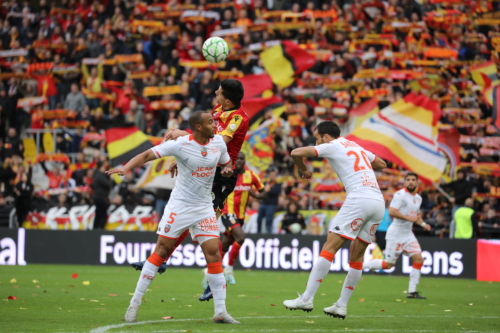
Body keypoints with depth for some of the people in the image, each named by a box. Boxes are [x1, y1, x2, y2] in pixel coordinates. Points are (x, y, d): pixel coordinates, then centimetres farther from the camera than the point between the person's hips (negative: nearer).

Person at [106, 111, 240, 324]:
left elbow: (226, 162, 19)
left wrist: (227, 169, -5)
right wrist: (126, 167, -31)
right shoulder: (180, 144, -14)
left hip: (204, 208, 4)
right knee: (161, 251, -4)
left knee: (214, 254, -5)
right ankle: (134, 304, 4)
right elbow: (148, 155, -15)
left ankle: (220, 312, 0)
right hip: (180, 206, -4)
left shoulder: (218, 142, 1)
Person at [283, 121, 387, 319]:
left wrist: (304, 170, 16)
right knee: (357, 256, 11)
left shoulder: (332, 146, 6)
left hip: (359, 198, -8)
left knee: (330, 247, -8)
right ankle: (341, 306, 12)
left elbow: (296, 153, -2)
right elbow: (381, 164, 40)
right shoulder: (356, 147, 27)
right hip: (379, 201, 8)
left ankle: (307, 298, -14)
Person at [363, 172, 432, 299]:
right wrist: (408, 218, -28)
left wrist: (423, 224, 8)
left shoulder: (418, 198, 12)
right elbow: (391, 211, -25)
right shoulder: (400, 195, -14)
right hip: (396, 234, -8)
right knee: (389, 264, -5)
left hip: (408, 234, 8)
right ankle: (360, 265, 13)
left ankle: (412, 291, 0)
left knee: (418, 259, -5)